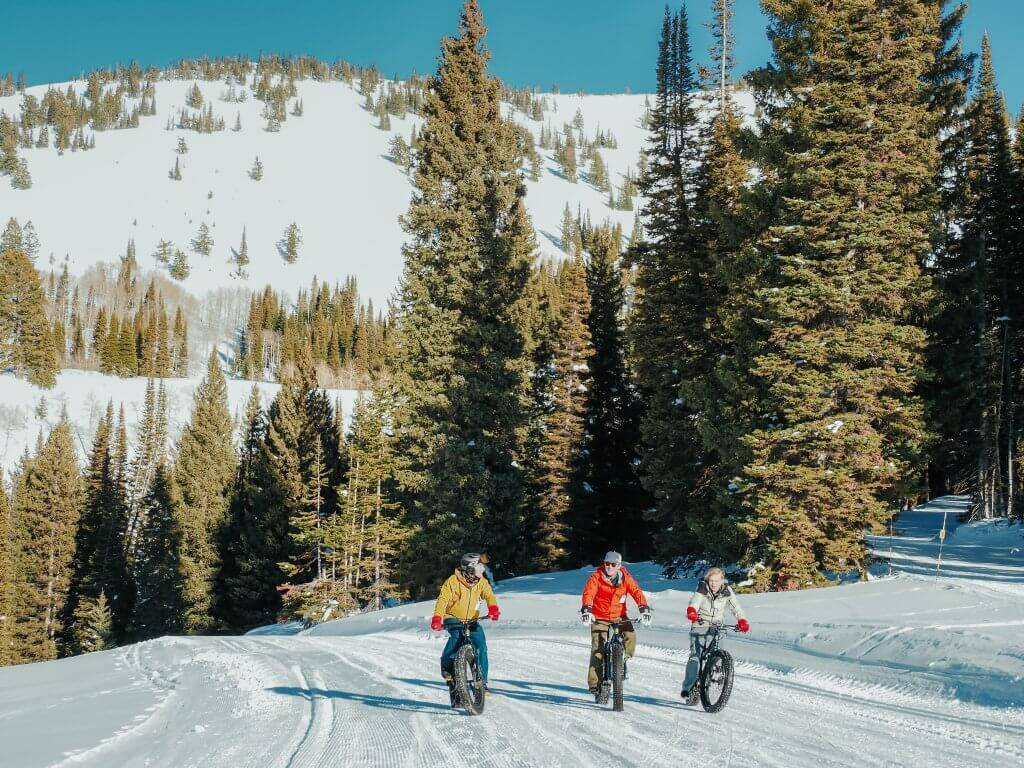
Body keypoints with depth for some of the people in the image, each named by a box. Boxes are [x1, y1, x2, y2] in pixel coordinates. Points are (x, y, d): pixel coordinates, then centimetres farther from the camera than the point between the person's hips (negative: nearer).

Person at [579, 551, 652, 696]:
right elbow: (588, 593, -25)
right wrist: (586, 610, -43)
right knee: (597, 649, -10)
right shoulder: (596, 577, -13)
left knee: (630, 634, -26)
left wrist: (644, 609, -32)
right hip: (599, 617, -1)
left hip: (619, 616, 1)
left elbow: (637, 592, -16)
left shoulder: (625, 578, -7)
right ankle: (594, 682, -4)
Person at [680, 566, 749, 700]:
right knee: (695, 656, -16)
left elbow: (735, 607, -13)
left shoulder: (727, 591, -4)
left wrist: (742, 621, -31)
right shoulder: (702, 589, -12)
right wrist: (691, 611, -51)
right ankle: (688, 688, -13)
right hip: (700, 626, -2)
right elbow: (695, 601, -30)